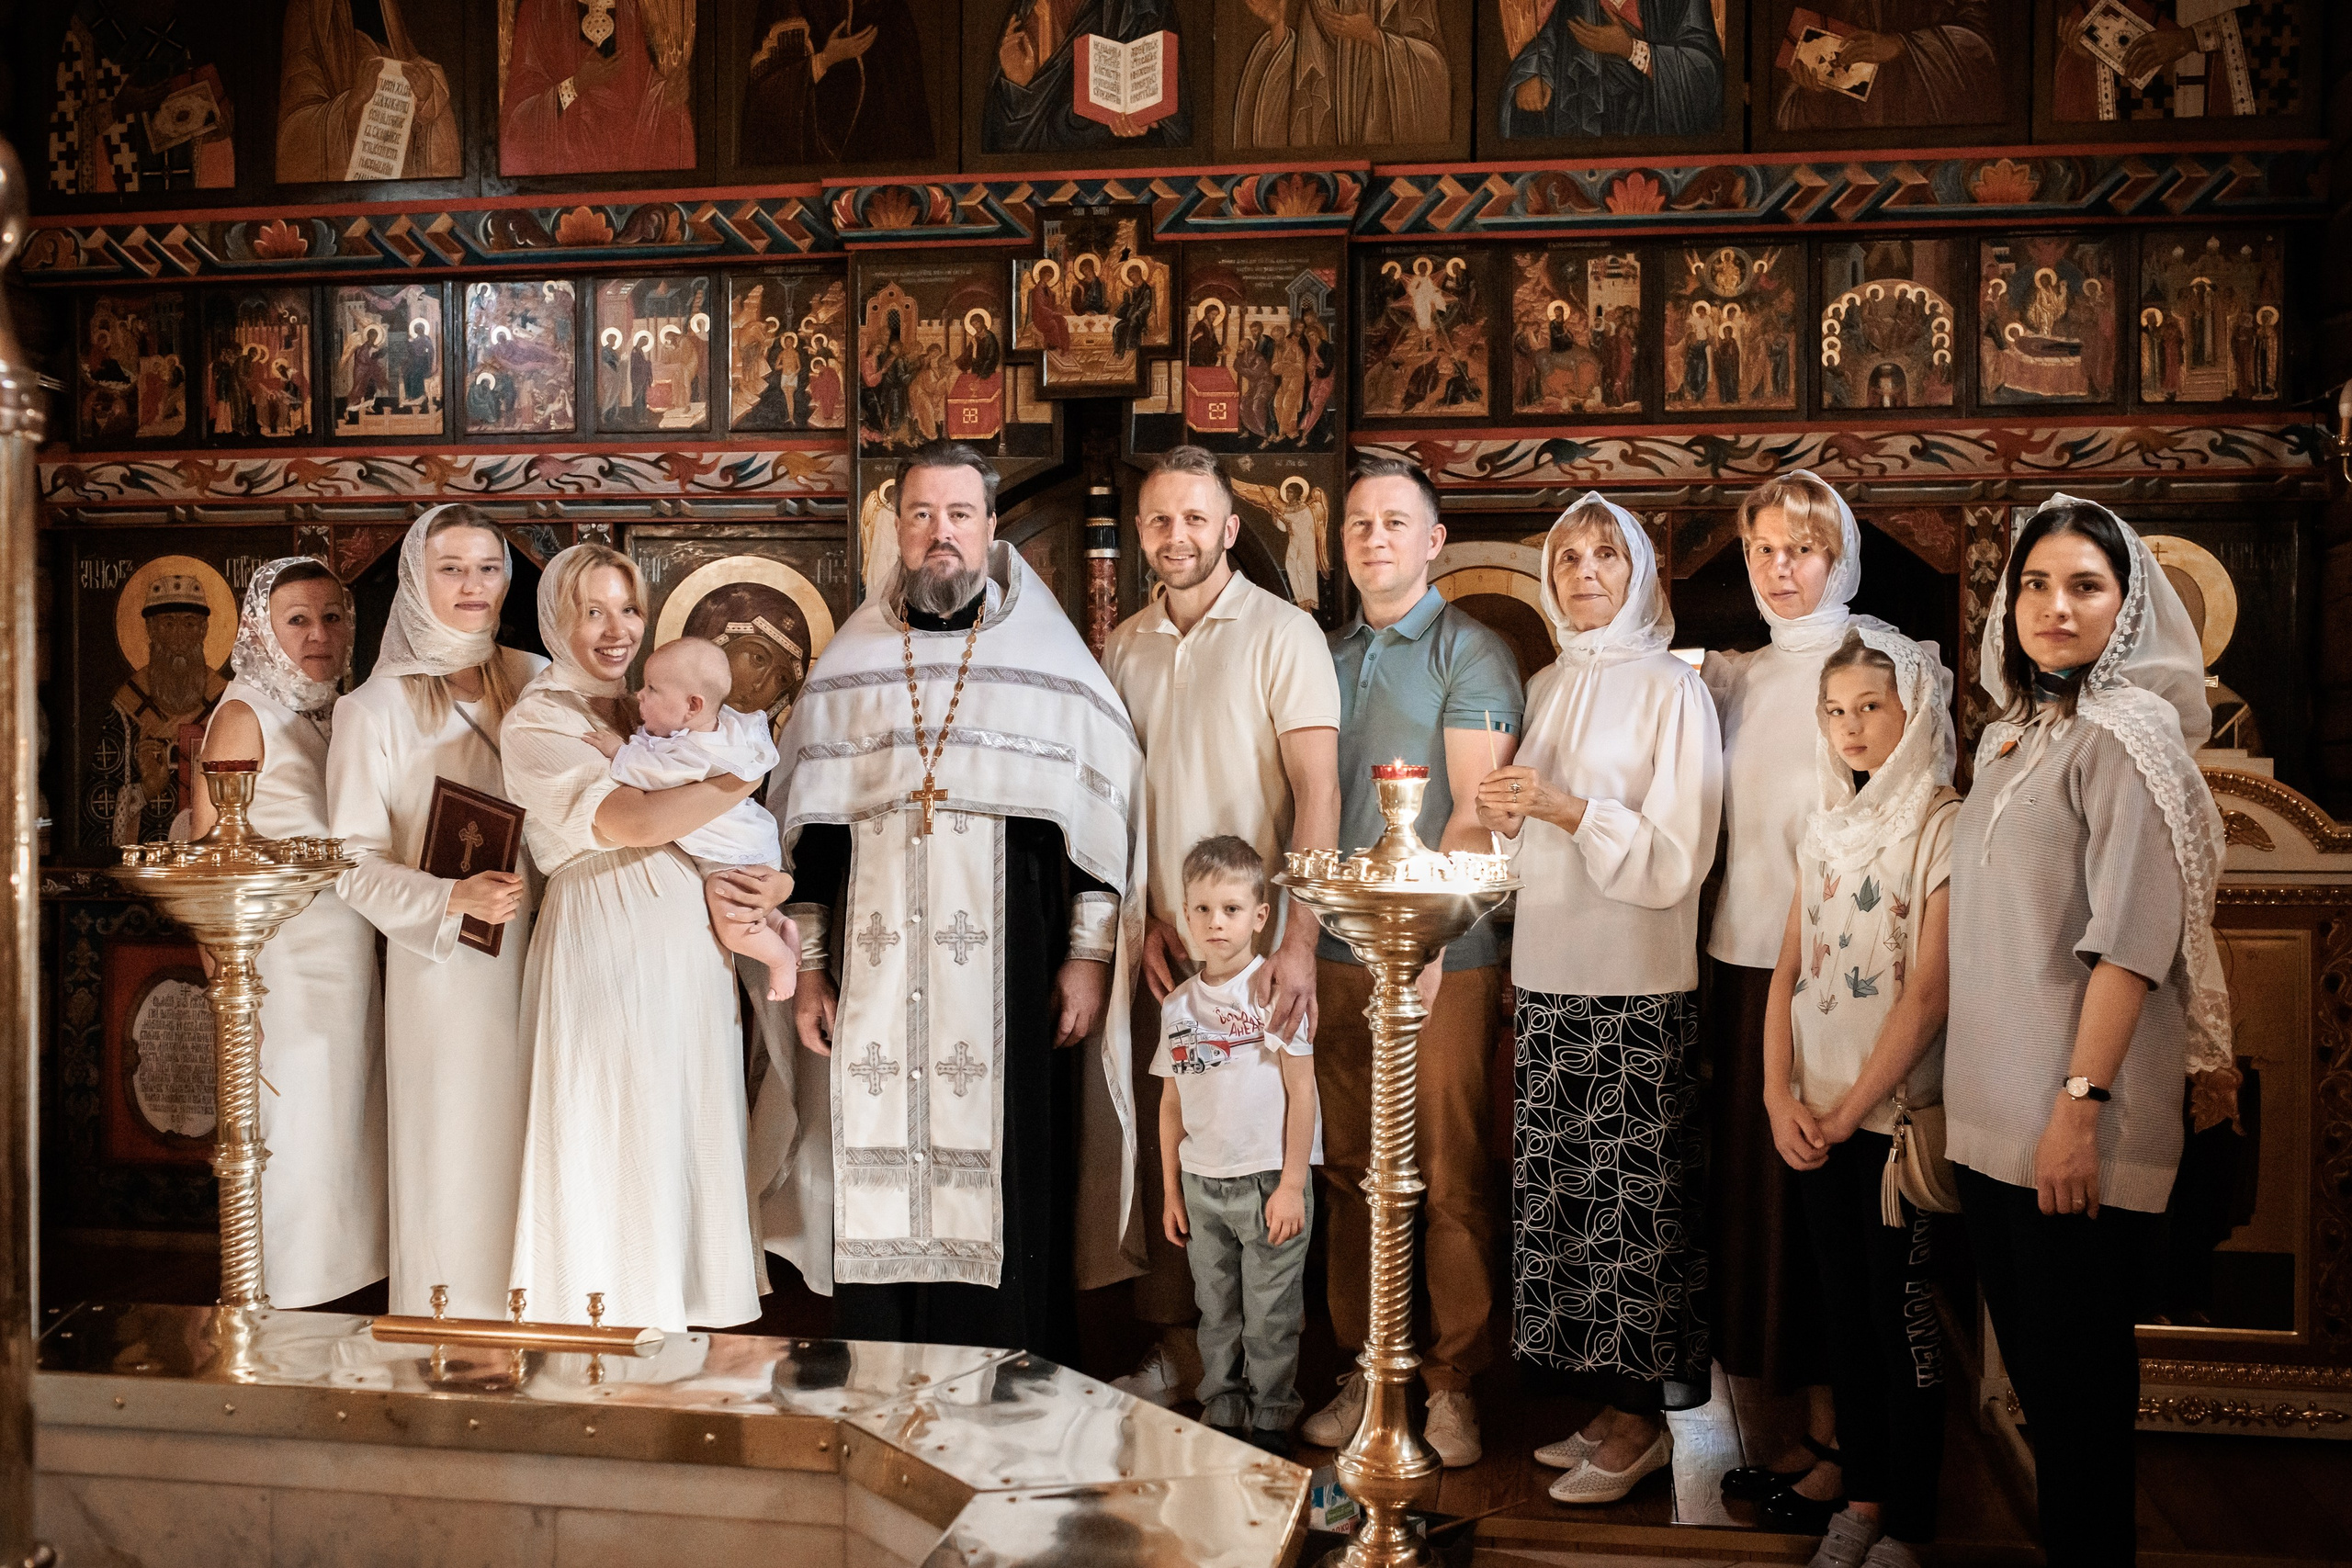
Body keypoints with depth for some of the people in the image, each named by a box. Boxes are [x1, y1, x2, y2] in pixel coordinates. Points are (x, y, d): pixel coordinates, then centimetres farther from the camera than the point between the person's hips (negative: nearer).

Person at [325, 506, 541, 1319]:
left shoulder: (534, 681, 8)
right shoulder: (376, 708, -3)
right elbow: (355, 863, -5)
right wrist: (451, 898, -19)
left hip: (539, 954, 3)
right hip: (443, 963, -3)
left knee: (533, 1151, 8)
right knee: (454, 1154, 2)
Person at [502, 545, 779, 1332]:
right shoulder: (536, 721, -4)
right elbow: (636, 823, -18)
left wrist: (770, 878, -4)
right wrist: (751, 773, -13)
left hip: (693, 943, 6)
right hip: (603, 943, -6)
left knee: (689, 1140, 9)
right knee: (614, 1151, 0)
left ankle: (681, 1314, 19)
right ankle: (612, 1324, 13)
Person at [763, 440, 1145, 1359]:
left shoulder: (1053, 663, 4)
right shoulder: (846, 669, 11)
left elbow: (1106, 811, 3)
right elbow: (806, 828, 12)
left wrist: (1089, 956, -3)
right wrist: (807, 966, 7)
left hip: (1010, 981, -2)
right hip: (876, 983, 2)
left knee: (1010, 1193, 0)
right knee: (880, 1201, 4)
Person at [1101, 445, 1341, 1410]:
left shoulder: (1281, 634, -5)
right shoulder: (1125, 647, 11)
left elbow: (1318, 794, -11)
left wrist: (1297, 941, -19)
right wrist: (1144, 916, 2)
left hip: (1255, 945, -5)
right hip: (1161, 941, 5)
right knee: (1159, 1147, 9)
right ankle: (1176, 1350, 23)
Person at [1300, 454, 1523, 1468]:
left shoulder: (1472, 653, 0)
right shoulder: (1324, 657, 16)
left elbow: (1477, 815, -8)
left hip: (1443, 954, -5)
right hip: (1336, 953, 5)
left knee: (1450, 1175, 0)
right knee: (1352, 1169, 9)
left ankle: (1452, 1381, 13)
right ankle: (1366, 1368, 21)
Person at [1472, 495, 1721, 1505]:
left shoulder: (1672, 690, -4)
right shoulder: (1546, 688, 14)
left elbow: (1677, 859, -10)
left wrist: (1566, 808, -20)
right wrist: (1504, 819, 0)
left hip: (1637, 986, -6)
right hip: (1549, 975, 6)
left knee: (1630, 1196, -2)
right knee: (1560, 1192, 7)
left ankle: (1638, 1420, 12)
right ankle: (1606, 1407, 19)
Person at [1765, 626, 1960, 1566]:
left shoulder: (1945, 828, -8)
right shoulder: (1827, 829, 11)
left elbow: (1929, 993, -14)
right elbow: (1789, 970, 9)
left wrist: (1848, 1110, -13)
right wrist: (1780, 1097, -2)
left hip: (1896, 1112, -6)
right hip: (1820, 1116, 6)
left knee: (1901, 1314, 3)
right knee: (1843, 1309, 13)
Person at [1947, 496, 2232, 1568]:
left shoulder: (2125, 731, -9)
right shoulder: (2008, 736, 13)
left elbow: (2130, 938, -16)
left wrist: (2082, 1101, -20)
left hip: (2076, 1120, -7)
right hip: (1992, 1112, 7)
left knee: (2076, 1369, 3)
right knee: (2027, 1356, 16)